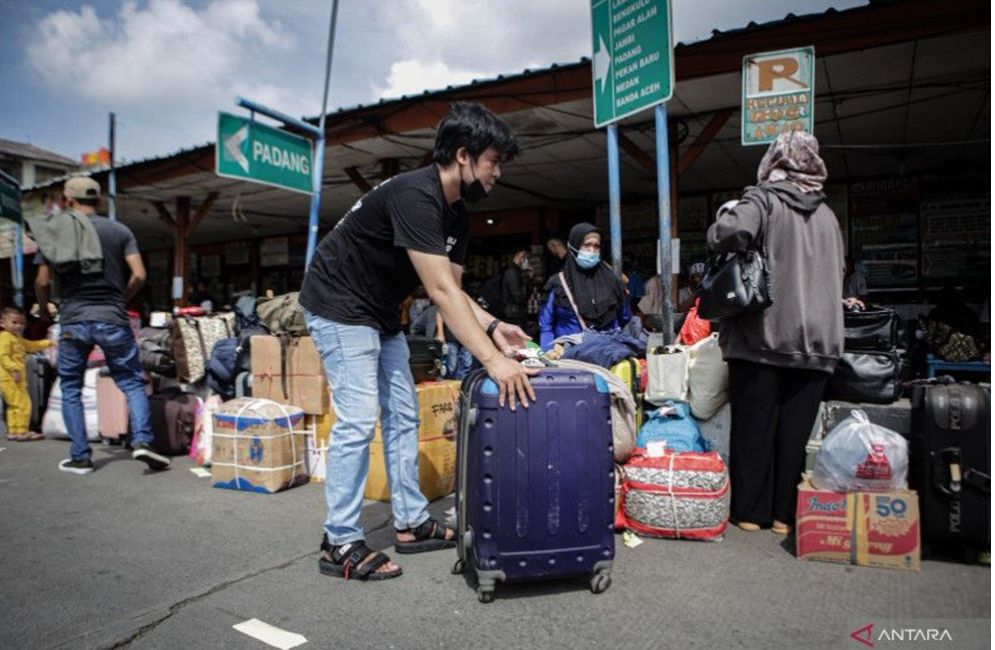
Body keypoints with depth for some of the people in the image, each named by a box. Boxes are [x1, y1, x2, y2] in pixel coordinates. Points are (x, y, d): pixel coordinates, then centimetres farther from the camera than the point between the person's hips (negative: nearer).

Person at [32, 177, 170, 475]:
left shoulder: (54, 231, 4)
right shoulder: (120, 230, 4)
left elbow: (42, 282, 0)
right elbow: (139, 275, -4)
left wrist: (44, 308, 20)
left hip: (73, 320, 0)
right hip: (112, 319, 0)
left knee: (71, 389, 13)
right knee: (133, 383, 8)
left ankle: (80, 457, 14)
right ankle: (142, 441, -10)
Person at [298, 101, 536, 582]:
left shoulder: (457, 214, 2)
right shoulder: (414, 196, -28)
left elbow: (453, 289, 3)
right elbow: (440, 292, -35)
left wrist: (493, 327, -14)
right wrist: (492, 360, -39)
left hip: (380, 313, 10)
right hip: (339, 306, -10)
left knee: (403, 415, 9)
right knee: (358, 419, -12)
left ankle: (411, 524, 19)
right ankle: (341, 544, 1)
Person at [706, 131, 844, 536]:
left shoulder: (763, 200, -3)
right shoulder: (826, 215, 14)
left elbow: (731, 233, -24)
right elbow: (839, 273, 20)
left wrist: (723, 223, -3)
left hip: (763, 334, -4)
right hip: (816, 339, 4)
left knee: (754, 425, 5)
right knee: (796, 430, 8)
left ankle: (750, 511, 13)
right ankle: (785, 513, 16)